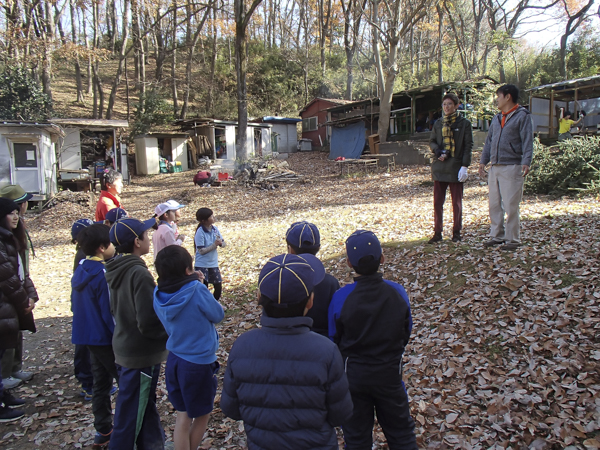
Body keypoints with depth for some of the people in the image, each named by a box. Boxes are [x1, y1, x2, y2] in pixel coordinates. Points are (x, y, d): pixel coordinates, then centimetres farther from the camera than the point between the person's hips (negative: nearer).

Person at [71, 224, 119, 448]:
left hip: (88, 336, 9)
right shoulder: (103, 274, -22)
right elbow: (110, 311, -21)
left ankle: (102, 430, 27)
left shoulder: (80, 271, 4)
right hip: (106, 338, -8)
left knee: (101, 382, 17)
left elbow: (75, 305, 13)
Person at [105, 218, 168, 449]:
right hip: (142, 354, -9)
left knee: (145, 404, 24)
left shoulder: (116, 270, 2)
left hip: (123, 347, 9)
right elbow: (148, 322, -25)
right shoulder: (139, 274, -25)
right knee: (131, 413, 6)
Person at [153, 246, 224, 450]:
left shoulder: (158, 294, -8)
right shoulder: (197, 290, -24)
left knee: (182, 416, 18)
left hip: (174, 361, 5)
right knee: (202, 415, 18)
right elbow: (218, 315, -10)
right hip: (200, 363, -5)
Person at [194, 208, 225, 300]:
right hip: (202, 265, -6)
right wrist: (214, 245, -24)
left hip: (213, 264, 6)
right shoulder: (200, 232, -18)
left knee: (218, 287, 8)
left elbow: (223, 243, 5)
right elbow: (201, 251, -20)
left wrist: (220, 242, -17)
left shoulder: (214, 229, 0)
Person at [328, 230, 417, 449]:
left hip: (354, 375, -1)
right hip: (390, 373, 1)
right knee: (400, 431, 22)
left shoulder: (340, 298, -21)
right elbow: (406, 332, 0)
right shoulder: (397, 292, -15)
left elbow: (335, 339, -7)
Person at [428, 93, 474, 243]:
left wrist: (464, 166, -12)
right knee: (437, 202, 3)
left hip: (456, 168, -3)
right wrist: (438, 151, -7)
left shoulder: (464, 124, 1)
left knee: (456, 202, 5)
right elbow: (431, 141, 16)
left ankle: (456, 233, 16)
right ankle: (437, 233, 12)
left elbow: (468, 146, -3)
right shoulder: (438, 124, 12)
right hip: (439, 167, 4)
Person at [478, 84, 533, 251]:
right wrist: (483, 161, 15)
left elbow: (527, 141, -11)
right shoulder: (496, 119, 20)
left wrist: (526, 162, -22)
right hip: (494, 167, 7)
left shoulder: (523, 116, -2)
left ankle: (512, 239, 3)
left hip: (512, 167, -7)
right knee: (494, 204, 9)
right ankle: (497, 235, 18)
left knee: (511, 205, -6)